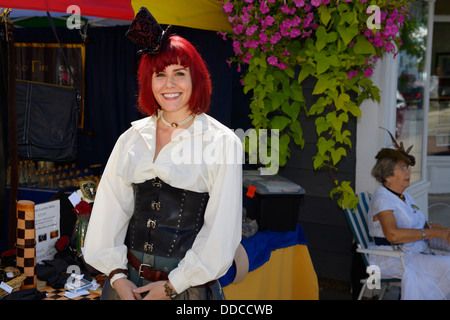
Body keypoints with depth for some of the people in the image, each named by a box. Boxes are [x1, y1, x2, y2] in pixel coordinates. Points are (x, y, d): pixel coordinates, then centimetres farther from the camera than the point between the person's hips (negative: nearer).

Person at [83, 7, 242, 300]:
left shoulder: (222, 142, -8)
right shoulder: (131, 139, 4)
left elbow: (222, 229, -10)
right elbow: (110, 210, 3)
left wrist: (173, 285, -10)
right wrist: (117, 275, -5)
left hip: (188, 285, -3)